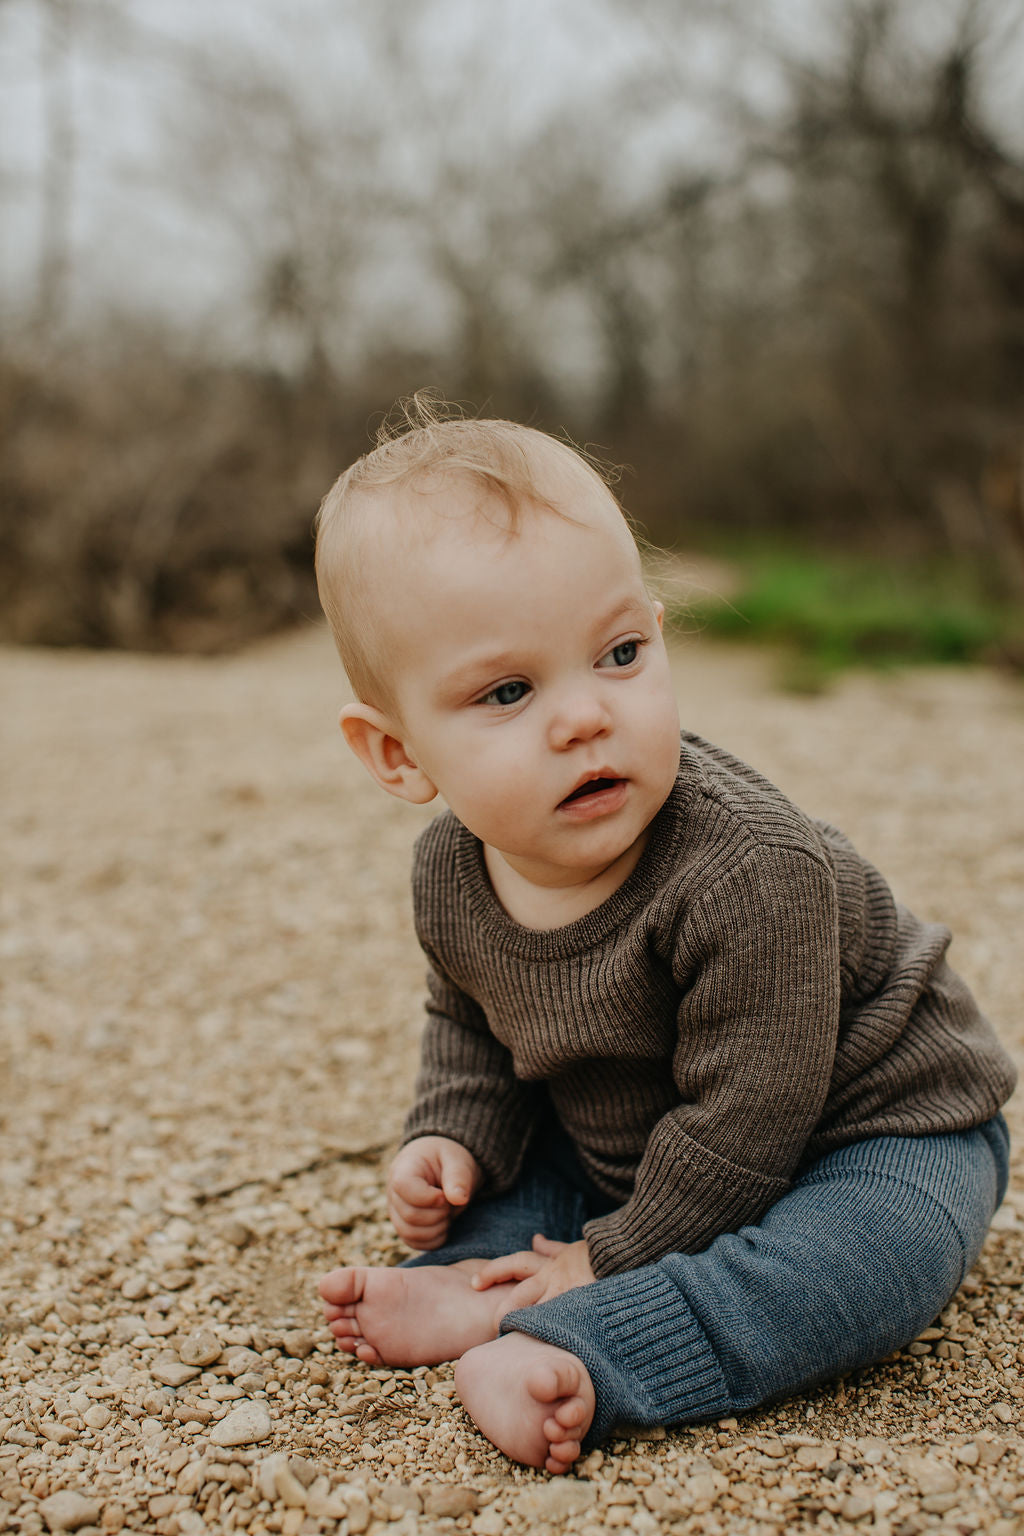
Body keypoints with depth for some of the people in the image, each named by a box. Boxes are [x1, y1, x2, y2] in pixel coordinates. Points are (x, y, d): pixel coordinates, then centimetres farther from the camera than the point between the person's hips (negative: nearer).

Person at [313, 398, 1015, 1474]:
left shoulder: (751, 873, -36)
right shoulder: (451, 877, -15)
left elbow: (739, 1121, -29)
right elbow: (469, 1023, 7)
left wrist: (612, 1256, -20)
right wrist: (452, 1141, -10)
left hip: (872, 1132, -6)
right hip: (628, 1138, 6)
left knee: (867, 1255, -34)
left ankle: (554, 1346, -35)